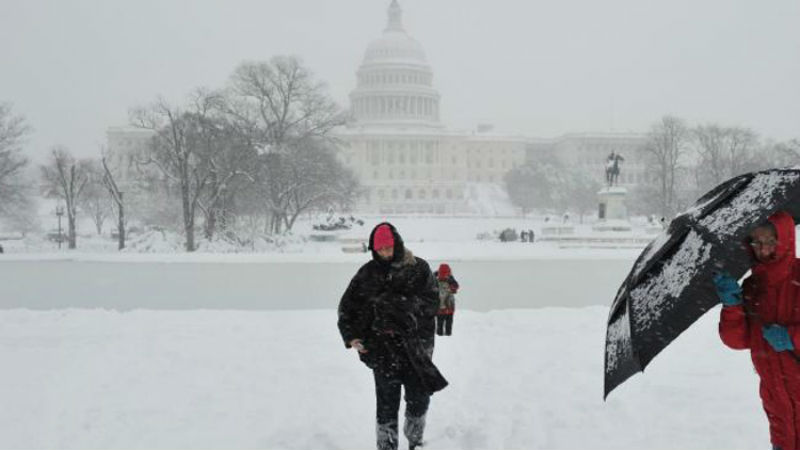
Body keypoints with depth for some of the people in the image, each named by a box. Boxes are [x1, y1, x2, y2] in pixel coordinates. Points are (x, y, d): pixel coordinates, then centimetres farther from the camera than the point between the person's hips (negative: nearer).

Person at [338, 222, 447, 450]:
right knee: (387, 403, -2)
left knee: (419, 398, 6)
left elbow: (432, 302, -5)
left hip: (415, 347, 0)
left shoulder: (419, 268, 2)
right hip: (382, 348, 0)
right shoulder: (368, 273, 4)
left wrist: (405, 304, -19)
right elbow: (347, 306, 9)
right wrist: (351, 335, -4)